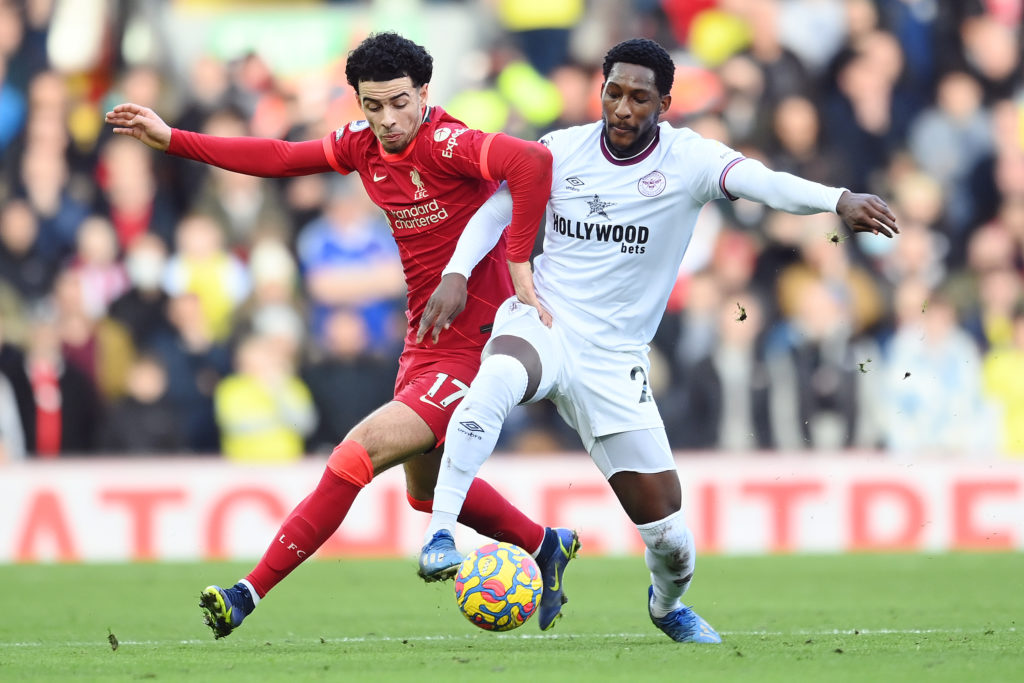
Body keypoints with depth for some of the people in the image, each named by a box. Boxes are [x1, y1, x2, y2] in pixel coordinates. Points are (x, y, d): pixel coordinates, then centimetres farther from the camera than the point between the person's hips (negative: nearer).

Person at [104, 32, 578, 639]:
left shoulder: (447, 144, -22)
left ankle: (251, 594, -18)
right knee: (428, 488, 27)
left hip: (468, 352, -10)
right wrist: (171, 139, 13)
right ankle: (548, 546, 48)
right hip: (423, 343, 10)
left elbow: (533, 161, -38)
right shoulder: (363, 144, 2)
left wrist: (518, 262, -35)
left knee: (357, 455, -20)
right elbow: (281, 158, 13)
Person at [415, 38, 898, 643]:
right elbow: (497, 210, 13)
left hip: (614, 360, 0)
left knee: (671, 538, 0)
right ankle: (441, 535, -33)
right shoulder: (562, 150, -2)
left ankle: (667, 604, 37)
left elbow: (765, 183, -29)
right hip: (541, 322, 0)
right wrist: (457, 274, -4)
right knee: (499, 377, -41)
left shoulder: (688, 159, -10)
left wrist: (840, 201, -47)